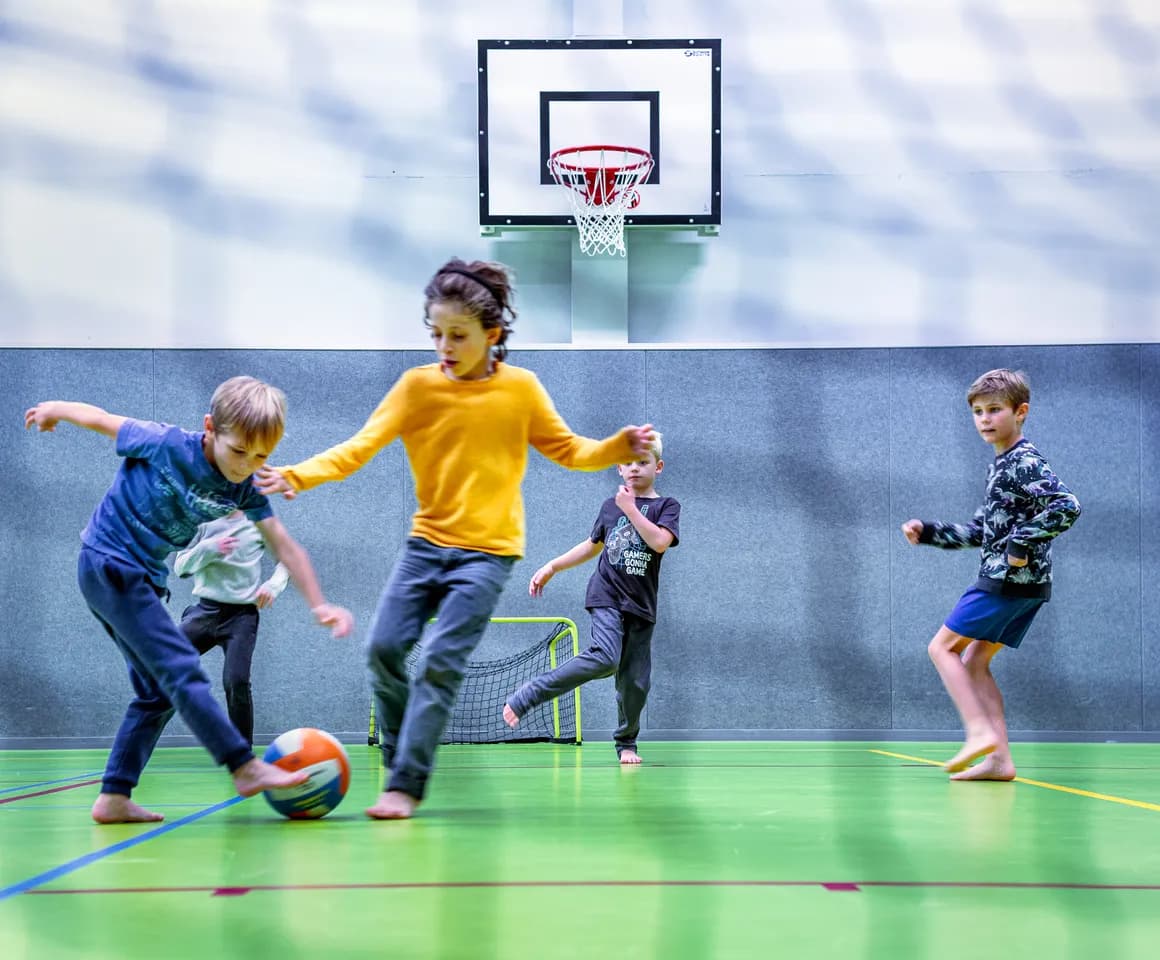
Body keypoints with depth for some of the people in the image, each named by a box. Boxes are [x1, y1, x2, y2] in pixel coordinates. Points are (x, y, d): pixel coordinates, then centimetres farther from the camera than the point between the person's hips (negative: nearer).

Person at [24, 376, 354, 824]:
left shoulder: (245, 488, -5)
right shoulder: (165, 444, -21)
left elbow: (284, 546, -3)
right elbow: (99, 417, -6)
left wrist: (319, 605, -12)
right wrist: (53, 409, 12)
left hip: (144, 578, 8)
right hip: (107, 564, -8)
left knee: (158, 694, 8)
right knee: (183, 671, -15)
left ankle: (114, 799, 11)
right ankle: (246, 769, -16)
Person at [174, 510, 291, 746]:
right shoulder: (204, 523, 4)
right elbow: (180, 567, 1)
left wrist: (273, 585, -7)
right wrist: (209, 549, -16)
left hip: (242, 614, -2)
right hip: (206, 610, 2)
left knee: (236, 681, -17)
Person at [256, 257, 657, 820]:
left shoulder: (521, 389, -2)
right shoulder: (418, 385, -2)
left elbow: (568, 451, 8)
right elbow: (362, 446, -10)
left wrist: (621, 448, -10)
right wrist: (299, 476, -25)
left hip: (488, 551, -2)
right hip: (426, 542, 3)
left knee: (440, 663, -12)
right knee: (383, 649, -4)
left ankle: (405, 788, -5)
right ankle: (400, 764, 18)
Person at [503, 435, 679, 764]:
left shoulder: (666, 506, 4)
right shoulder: (610, 506, 12)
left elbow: (660, 541, -16)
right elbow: (593, 545, 26)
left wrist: (630, 508, -12)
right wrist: (551, 568, 24)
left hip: (641, 606, 1)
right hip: (606, 597, -1)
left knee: (635, 681, 0)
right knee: (604, 659, -25)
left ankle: (626, 743, 22)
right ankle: (525, 697, -21)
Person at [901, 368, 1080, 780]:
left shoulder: (1025, 462, -12)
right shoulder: (1001, 466, 18)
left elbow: (1067, 507, -25)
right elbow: (981, 530, 24)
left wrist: (1022, 544, -21)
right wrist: (927, 531, 18)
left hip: (1010, 580, -10)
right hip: (1017, 583, 10)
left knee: (943, 646, -4)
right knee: (974, 661, 11)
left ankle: (980, 732, -11)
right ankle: (999, 759, 6)